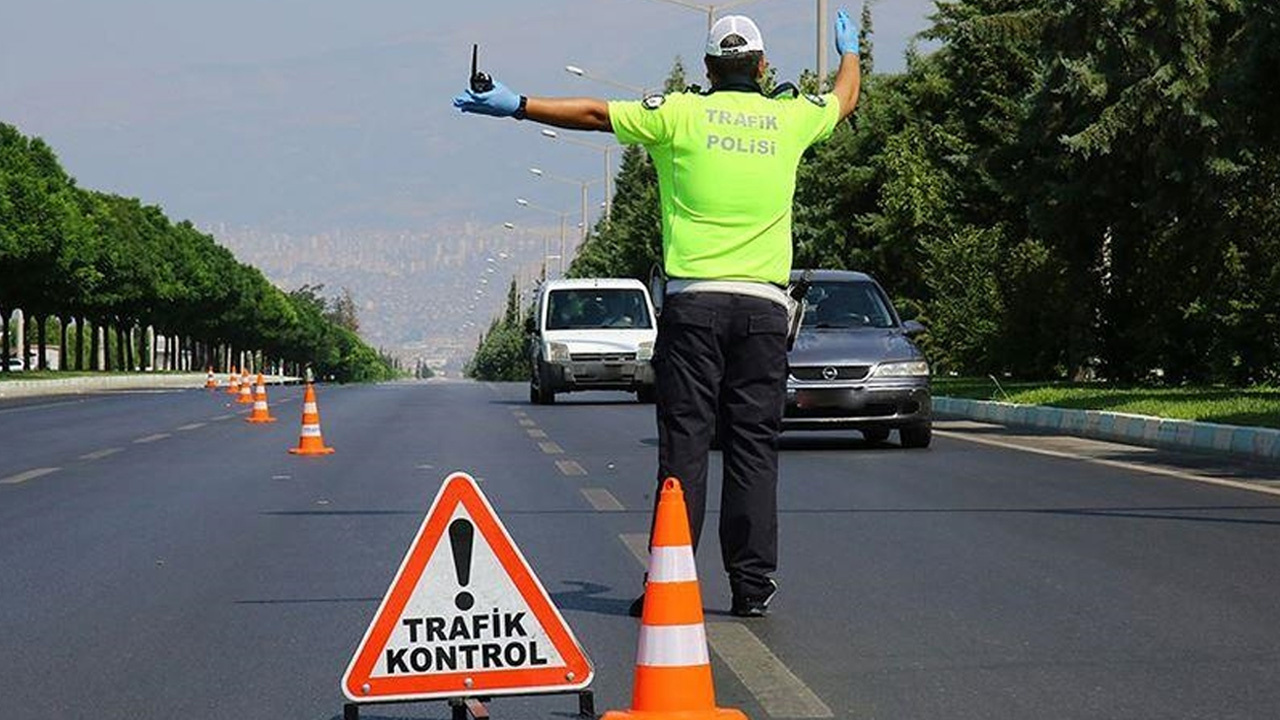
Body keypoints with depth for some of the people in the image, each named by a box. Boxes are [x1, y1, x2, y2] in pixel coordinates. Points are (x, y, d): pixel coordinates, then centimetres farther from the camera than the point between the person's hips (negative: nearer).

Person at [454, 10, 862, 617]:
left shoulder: (680, 114, 1)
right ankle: (752, 584, 3)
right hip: (765, 306, 2)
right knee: (755, 446, 4)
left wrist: (517, 106, 11)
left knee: (684, 443, -1)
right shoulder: (789, 119, 10)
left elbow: (595, 113, 2)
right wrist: (849, 50, 51)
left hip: (694, 302, -2)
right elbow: (844, 99, 30)